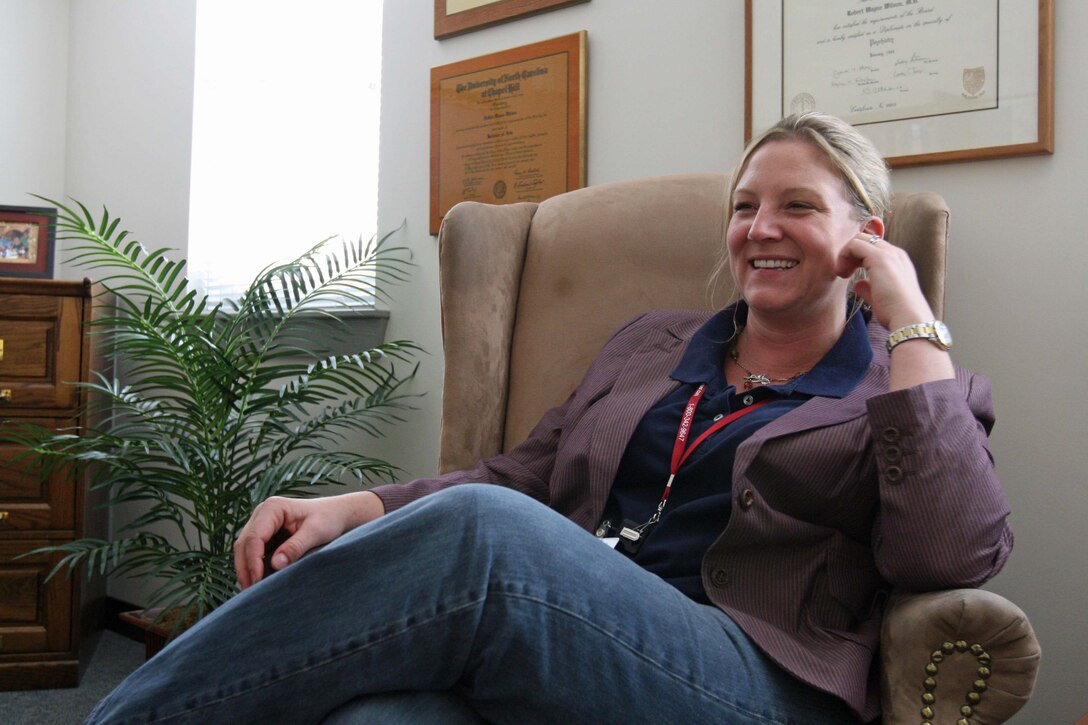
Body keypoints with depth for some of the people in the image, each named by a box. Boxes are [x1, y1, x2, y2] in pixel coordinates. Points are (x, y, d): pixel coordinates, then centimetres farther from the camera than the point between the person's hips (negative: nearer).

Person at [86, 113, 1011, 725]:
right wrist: (356, 509, 0)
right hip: (557, 645, 4)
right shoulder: (651, 342, 25)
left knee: (479, 531, -32)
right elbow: (521, 477, 18)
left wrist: (911, 321, -3)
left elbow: (954, 555, -7)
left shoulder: (914, 388, 13)